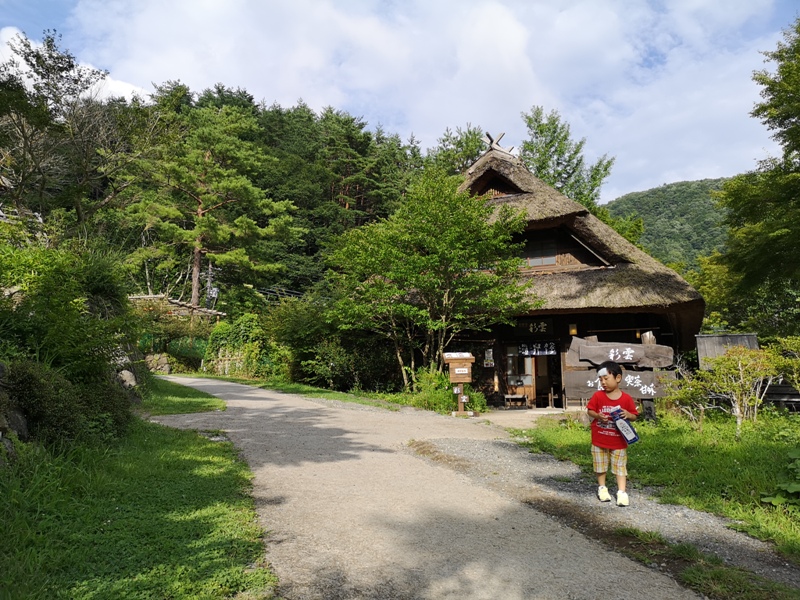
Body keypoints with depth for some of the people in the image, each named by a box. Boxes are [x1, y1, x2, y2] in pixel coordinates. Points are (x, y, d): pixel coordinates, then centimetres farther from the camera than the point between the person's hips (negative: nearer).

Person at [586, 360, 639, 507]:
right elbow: (589, 410, -1)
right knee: (600, 466, 14)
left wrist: (628, 415, -25)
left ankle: (621, 492, 13)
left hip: (619, 441, -1)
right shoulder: (598, 396, -8)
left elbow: (634, 416, -2)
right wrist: (597, 416, -21)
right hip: (599, 440, 1)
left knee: (620, 467, 6)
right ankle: (602, 488, 30)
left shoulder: (626, 398, -9)